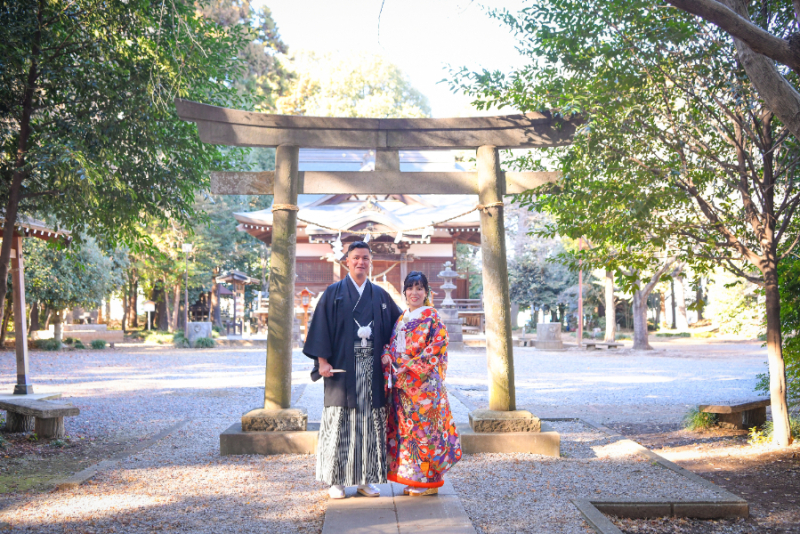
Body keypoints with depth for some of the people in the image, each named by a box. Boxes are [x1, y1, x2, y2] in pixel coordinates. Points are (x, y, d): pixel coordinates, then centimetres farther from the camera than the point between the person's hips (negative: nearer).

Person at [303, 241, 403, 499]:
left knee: (370, 423, 4)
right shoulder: (333, 293, 5)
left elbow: (399, 325, 16)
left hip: (372, 371, 3)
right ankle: (337, 480, 10)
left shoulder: (380, 295, 12)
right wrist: (322, 361, -10)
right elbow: (320, 328, 0)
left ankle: (366, 479, 14)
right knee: (340, 423, 0)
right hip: (342, 370, -2)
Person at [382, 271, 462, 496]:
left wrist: (407, 367, -16)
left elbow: (435, 351, -12)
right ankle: (412, 479, 19)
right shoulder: (402, 319, 15)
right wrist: (386, 355, -3)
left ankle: (428, 480, 10)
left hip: (424, 383, -6)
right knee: (405, 428, 9)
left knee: (424, 428, -2)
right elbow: (393, 345, 19)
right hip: (401, 385, 7)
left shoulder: (433, 319, -5)